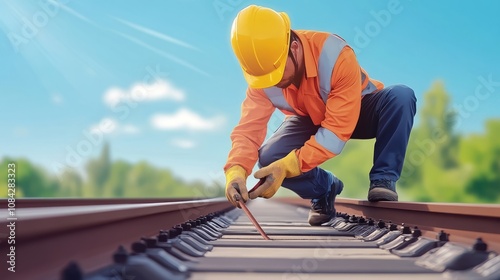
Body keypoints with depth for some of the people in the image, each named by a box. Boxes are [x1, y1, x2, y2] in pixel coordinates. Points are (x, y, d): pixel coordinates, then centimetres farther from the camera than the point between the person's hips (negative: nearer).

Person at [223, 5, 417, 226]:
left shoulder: (336, 55, -38)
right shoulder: (262, 73, -24)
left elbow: (338, 129, -39)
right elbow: (249, 128, -28)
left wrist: (287, 166, -49)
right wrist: (236, 171, -48)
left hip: (358, 111, -3)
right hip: (309, 120, 3)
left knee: (400, 97, -34)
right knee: (269, 159, -24)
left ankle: (382, 181, -18)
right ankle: (325, 189, 6)